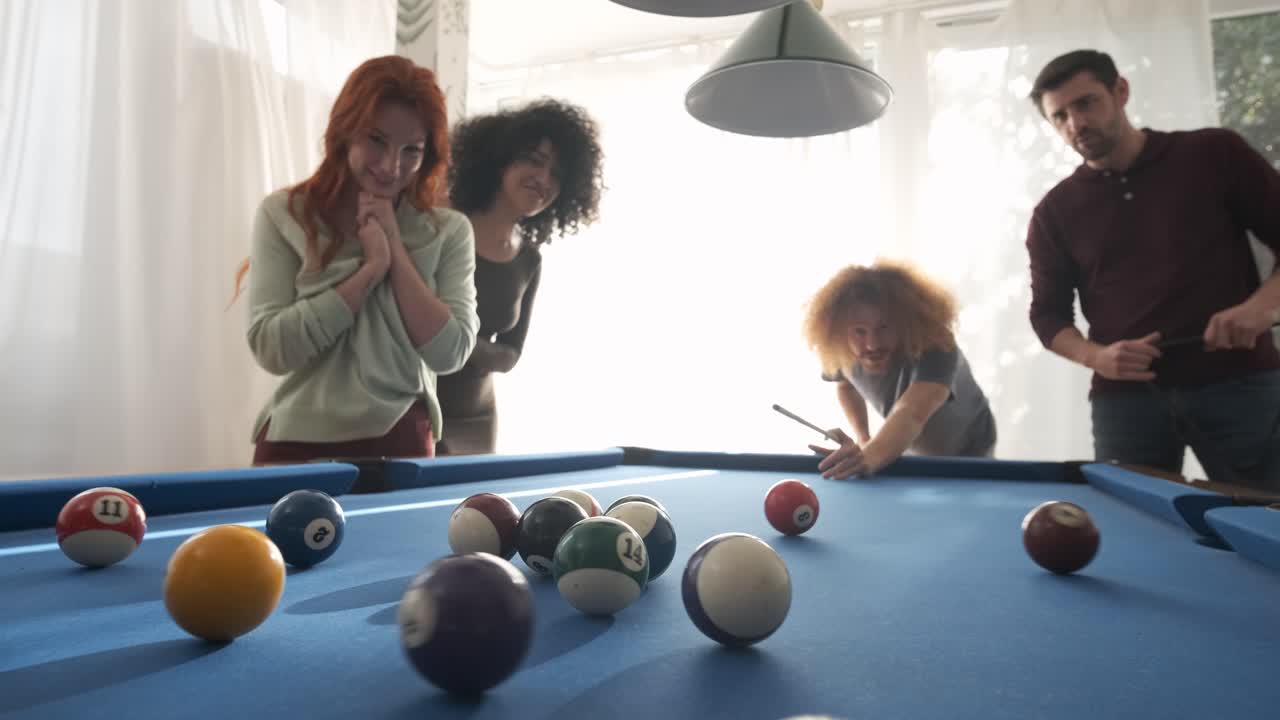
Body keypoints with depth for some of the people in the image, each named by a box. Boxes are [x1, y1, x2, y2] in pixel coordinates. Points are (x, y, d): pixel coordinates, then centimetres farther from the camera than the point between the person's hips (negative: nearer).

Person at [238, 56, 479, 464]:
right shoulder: (283, 216, -4)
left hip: (402, 445, 1)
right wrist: (370, 268, -17)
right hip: (299, 446, 0)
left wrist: (396, 251, -13)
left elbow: (449, 354, -11)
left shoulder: (449, 233, -2)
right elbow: (271, 349, -14)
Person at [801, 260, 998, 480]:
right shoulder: (840, 352, -26)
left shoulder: (935, 348, -44)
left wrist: (871, 455, -85)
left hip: (968, 452, -4)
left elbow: (911, 415, -64)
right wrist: (862, 439, -16)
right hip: (910, 453, 4)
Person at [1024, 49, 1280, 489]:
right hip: (1124, 399, 1)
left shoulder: (1215, 154, 4)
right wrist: (1095, 356, -9)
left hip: (1238, 383, -1)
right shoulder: (1055, 212, 7)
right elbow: (1048, 311, 10)